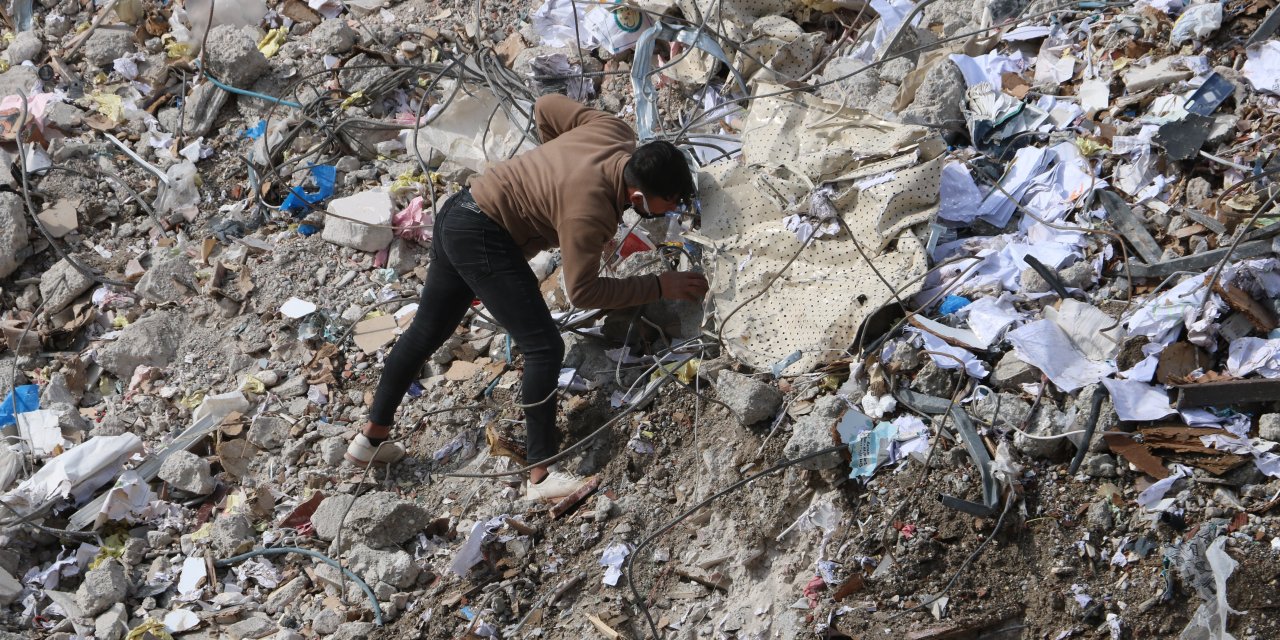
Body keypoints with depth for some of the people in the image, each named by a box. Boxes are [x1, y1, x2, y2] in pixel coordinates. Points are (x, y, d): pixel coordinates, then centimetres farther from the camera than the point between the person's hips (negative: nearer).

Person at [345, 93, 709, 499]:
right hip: (482, 237, -10)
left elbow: (546, 106, 6)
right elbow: (583, 292, -20)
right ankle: (541, 476, -7)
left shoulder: (615, 131, -8)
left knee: (427, 332, 21)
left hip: (458, 214, 10)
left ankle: (372, 437, 34)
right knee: (544, 348, -12)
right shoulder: (589, 213, -30)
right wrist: (660, 286, -18)